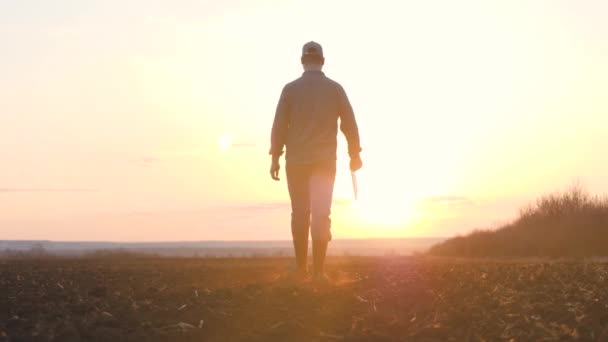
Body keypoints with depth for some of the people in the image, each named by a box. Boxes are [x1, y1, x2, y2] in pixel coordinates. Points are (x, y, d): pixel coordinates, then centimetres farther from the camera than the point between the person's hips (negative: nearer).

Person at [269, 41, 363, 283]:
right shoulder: (335, 88, 2)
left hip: (296, 161, 1)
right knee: (321, 214, -1)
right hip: (325, 160, 0)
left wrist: (275, 157, 3)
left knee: (300, 213, 11)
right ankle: (318, 270, -7)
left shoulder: (290, 89, 0)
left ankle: (301, 267, 14)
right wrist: (355, 154, 13)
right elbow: (349, 124, 2)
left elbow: (279, 125, -3)